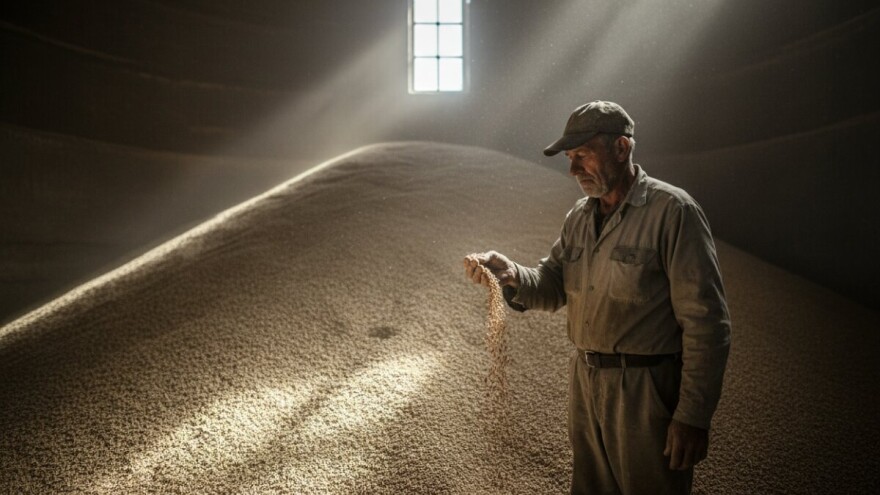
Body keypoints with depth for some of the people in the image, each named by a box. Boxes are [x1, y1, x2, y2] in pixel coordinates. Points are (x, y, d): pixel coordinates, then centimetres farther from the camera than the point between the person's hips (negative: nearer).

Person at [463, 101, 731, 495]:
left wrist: (693, 416, -18)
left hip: (647, 393, -6)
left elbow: (705, 324, -17)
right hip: (585, 383, 7)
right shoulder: (579, 215, 8)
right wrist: (510, 274, -14)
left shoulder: (672, 211, -15)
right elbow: (553, 288, 7)